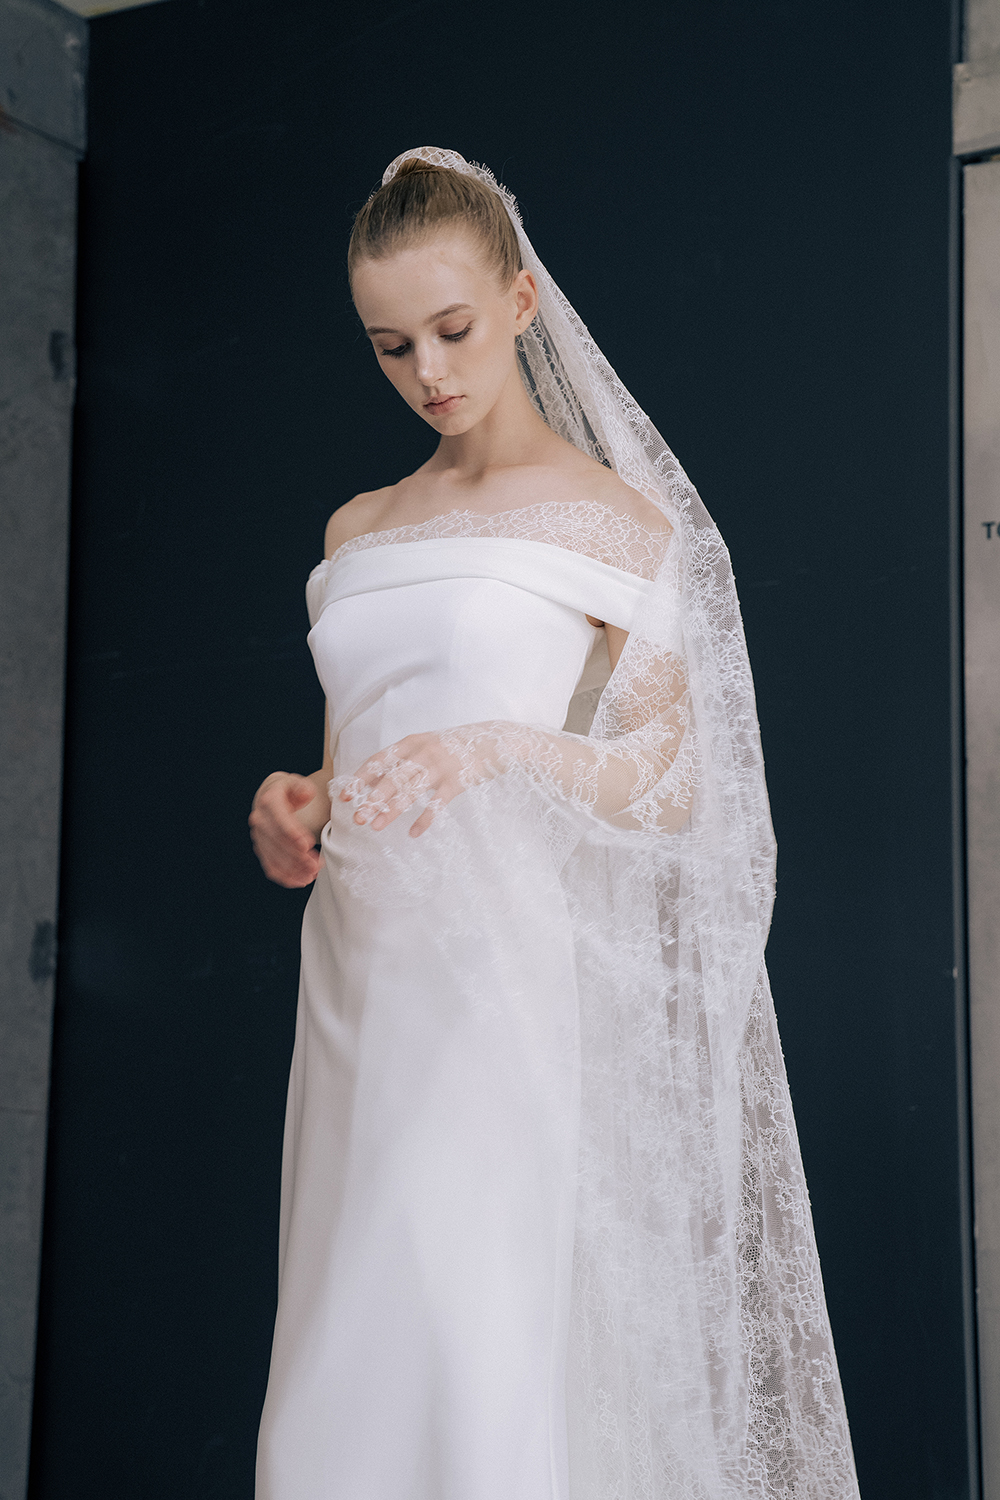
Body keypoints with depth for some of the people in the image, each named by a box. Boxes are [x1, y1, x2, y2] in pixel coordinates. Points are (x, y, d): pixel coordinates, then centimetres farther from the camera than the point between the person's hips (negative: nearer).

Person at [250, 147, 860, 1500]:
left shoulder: (610, 515, 2)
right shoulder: (356, 530, 19)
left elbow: (674, 787, -3)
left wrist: (502, 749, -20)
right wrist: (302, 808, 1)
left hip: (506, 971, -5)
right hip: (360, 975, 5)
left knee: (482, 1375, -10)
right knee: (343, 1390, 5)